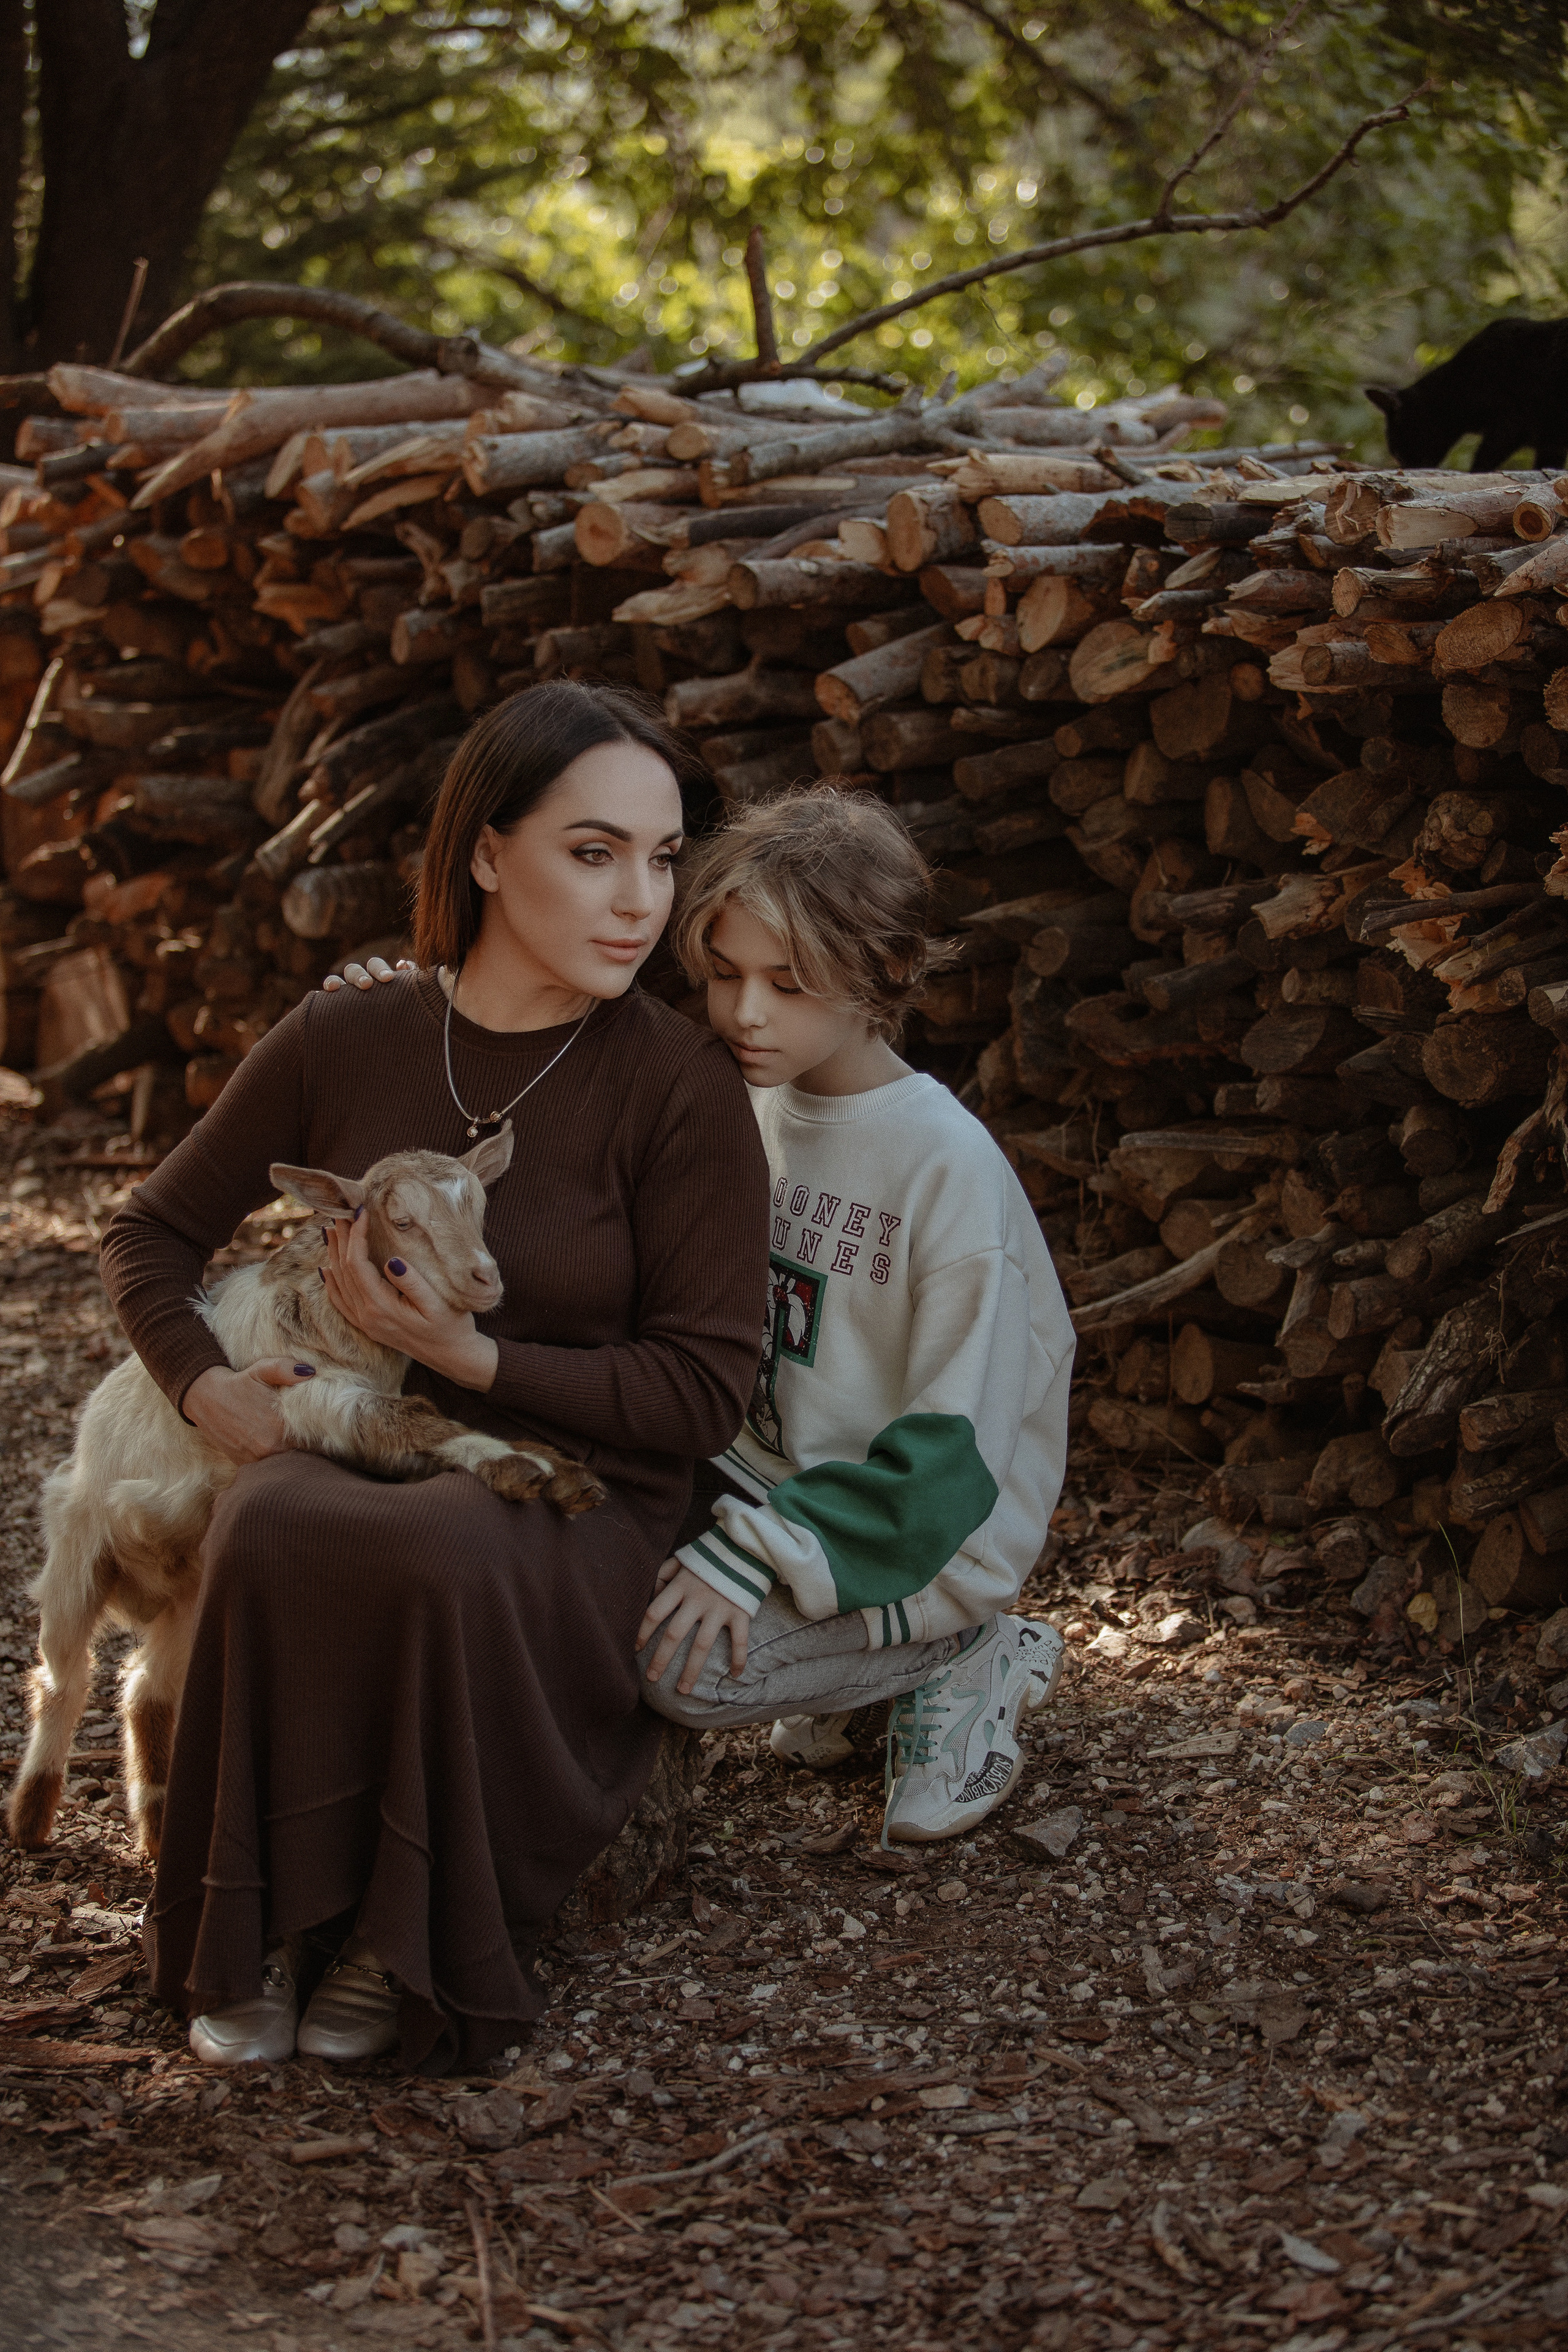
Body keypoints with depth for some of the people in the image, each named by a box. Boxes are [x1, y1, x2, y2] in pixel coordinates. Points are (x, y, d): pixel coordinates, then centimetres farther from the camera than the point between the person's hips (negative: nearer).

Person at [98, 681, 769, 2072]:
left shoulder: (682, 1087, -6)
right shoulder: (346, 1043, 2)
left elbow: (705, 1390, -7)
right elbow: (154, 1235, 15)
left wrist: (473, 1357, -17)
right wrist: (206, 1387, -5)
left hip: (572, 1501, -2)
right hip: (346, 1457, 2)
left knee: (449, 1562, -38)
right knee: (272, 1540, -35)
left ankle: (414, 1946, -14)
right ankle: (254, 1936, -15)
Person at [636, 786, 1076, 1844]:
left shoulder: (950, 1168, -19)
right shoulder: (752, 1117, 2)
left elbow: (953, 1448, -20)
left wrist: (758, 1550, -26)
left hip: (927, 1540, -7)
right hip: (771, 1474, 7)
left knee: (690, 1666, -27)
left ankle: (960, 1664, -1)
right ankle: (849, 1670, 8)